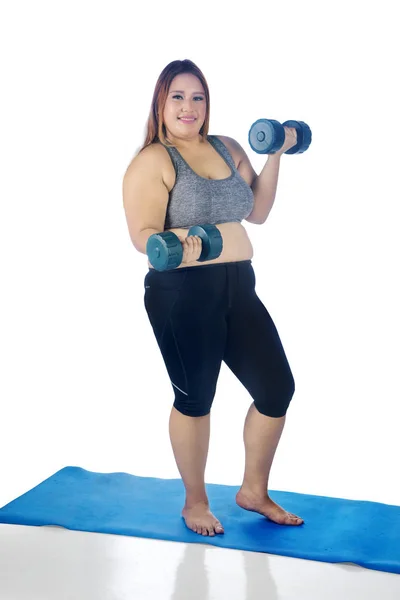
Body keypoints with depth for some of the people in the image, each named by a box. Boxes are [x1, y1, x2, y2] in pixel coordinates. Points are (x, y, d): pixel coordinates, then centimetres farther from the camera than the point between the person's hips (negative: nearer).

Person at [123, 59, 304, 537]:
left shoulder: (228, 149, 12)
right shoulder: (152, 162, -8)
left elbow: (256, 212, 15)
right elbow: (142, 234, -16)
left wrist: (274, 156, 8)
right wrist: (175, 243, -37)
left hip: (238, 288, 6)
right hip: (182, 295, -6)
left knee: (277, 389, 6)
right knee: (195, 399, 5)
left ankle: (254, 491, 26)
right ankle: (195, 502, 26)